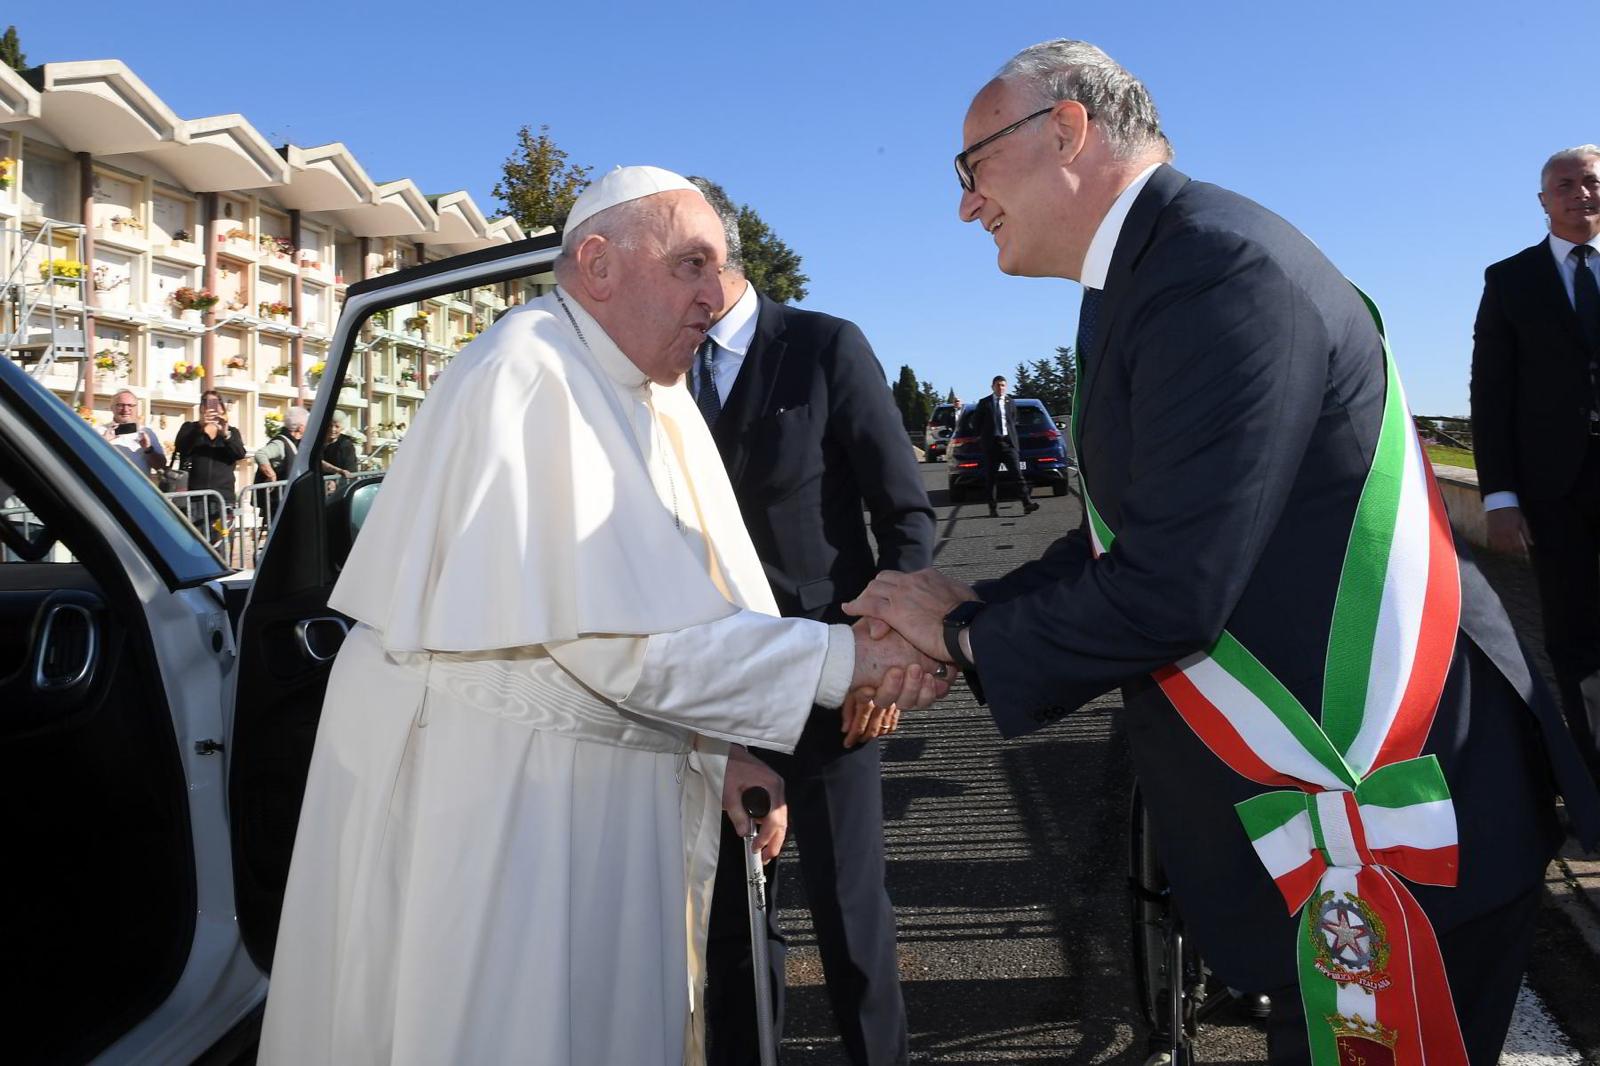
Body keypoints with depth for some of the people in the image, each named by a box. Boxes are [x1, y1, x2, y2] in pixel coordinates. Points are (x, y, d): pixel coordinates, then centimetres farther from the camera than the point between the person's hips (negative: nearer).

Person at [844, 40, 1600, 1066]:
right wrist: (972, 609, 0)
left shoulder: (1218, 267, -21)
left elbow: (1168, 592, -26)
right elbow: (1122, 540, 13)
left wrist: (966, 631, -11)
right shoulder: (1150, 277, 10)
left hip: (1387, 829, -9)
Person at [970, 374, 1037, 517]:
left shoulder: (1011, 402, 10)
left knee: (1018, 473, -9)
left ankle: (1027, 504, -15)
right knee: (991, 477, 2)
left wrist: (1013, 438, 12)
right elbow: (975, 423, 10)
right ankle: (993, 508, 9)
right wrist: (983, 436, 8)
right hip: (991, 443, -1)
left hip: (1008, 442, 1)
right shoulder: (984, 403, 4)